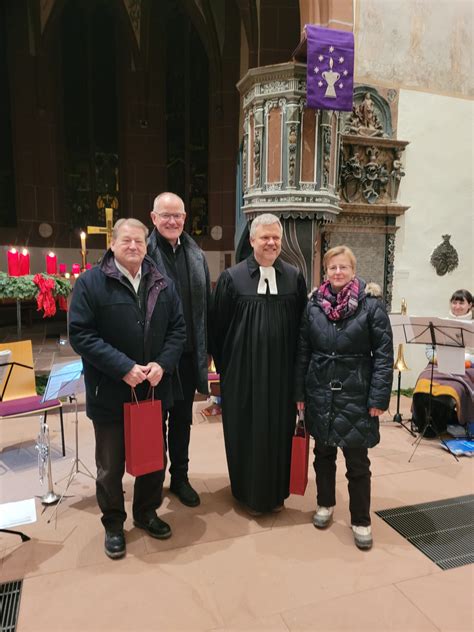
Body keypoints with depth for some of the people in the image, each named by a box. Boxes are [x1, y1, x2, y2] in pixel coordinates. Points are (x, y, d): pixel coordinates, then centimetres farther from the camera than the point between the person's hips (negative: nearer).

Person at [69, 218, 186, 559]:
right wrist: (124, 368, -21)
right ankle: (113, 523, 36)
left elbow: (178, 329, 3)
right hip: (110, 392, -3)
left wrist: (162, 364, -13)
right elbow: (81, 334, -14)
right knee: (111, 464, 14)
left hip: (154, 389, 4)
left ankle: (147, 513, 42)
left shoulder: (163, 284, 3)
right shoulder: (90, 282, -9)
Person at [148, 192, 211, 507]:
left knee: (182, 418, 16)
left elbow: (205, 305, 6)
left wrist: (204, 349, 4)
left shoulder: (196, 255, 5)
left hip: (188, 352, 4)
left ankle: (180, 477, 34)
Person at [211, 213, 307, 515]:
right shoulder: (232, 278, -4)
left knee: (279, 430, 13)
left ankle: (276, 492, 34)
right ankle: (250, 493, 30)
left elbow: (302, 325, 7)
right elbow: (218, 328, 0)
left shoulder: (295, 277, 3)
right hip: (243, 371, -2)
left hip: (282, 371, 2)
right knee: (247, 431, 9)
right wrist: (224, 368, 1)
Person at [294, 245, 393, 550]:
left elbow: (384, 354, -8)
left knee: (358, 461, 7)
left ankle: (361, 520, 27)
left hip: (356, 394, -3)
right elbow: (303, 352, 5)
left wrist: (379, 397, -12)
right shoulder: (314, 305, 2)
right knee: (323, 452, 18)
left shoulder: (371, 304, -8)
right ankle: (325, 504, 40)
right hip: (320, 393, 3)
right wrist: (300, 393, 4)